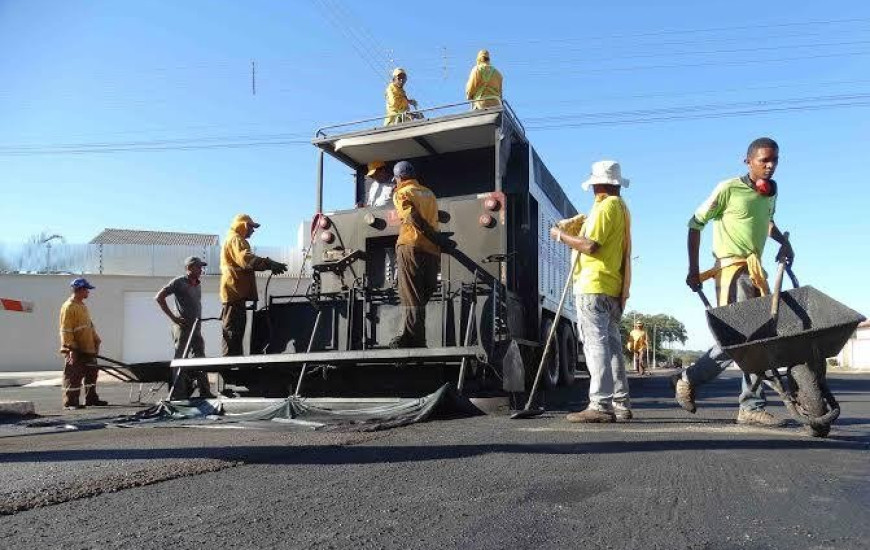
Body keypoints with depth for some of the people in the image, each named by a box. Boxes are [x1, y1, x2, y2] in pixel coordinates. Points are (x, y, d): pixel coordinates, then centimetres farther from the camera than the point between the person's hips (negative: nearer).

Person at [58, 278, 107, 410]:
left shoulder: (82, 306, 15)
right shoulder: (69, 307, -14)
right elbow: (66, 330, -18)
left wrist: (96, 340, 17)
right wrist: (71, 348, -21)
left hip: (88, 349, 10)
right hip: (75, 351, -9)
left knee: (92, 374, 14)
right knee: (73, 377, -3)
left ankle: (91, 399, 24)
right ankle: (70, 403, 4)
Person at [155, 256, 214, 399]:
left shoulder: (198, 285, 16)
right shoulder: (179, 282, -6)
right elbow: (159, 297, -10)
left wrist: (199, 320, 15)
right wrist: (173, 317, -12)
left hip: (196, 328, 7)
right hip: (182, 326, -7)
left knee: (200, 358, 9)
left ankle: (205, 392, 16)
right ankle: (177, 395, -3)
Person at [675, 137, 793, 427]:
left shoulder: (771, 192, 13)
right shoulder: (729, 189, -8)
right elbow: (695, 224, -6)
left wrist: (783, 242, 13)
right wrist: (693, 270, -9)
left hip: (755, 270, 8)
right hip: (732, 269, -7)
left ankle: (752, 407, 9)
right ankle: (689, 380, 6)